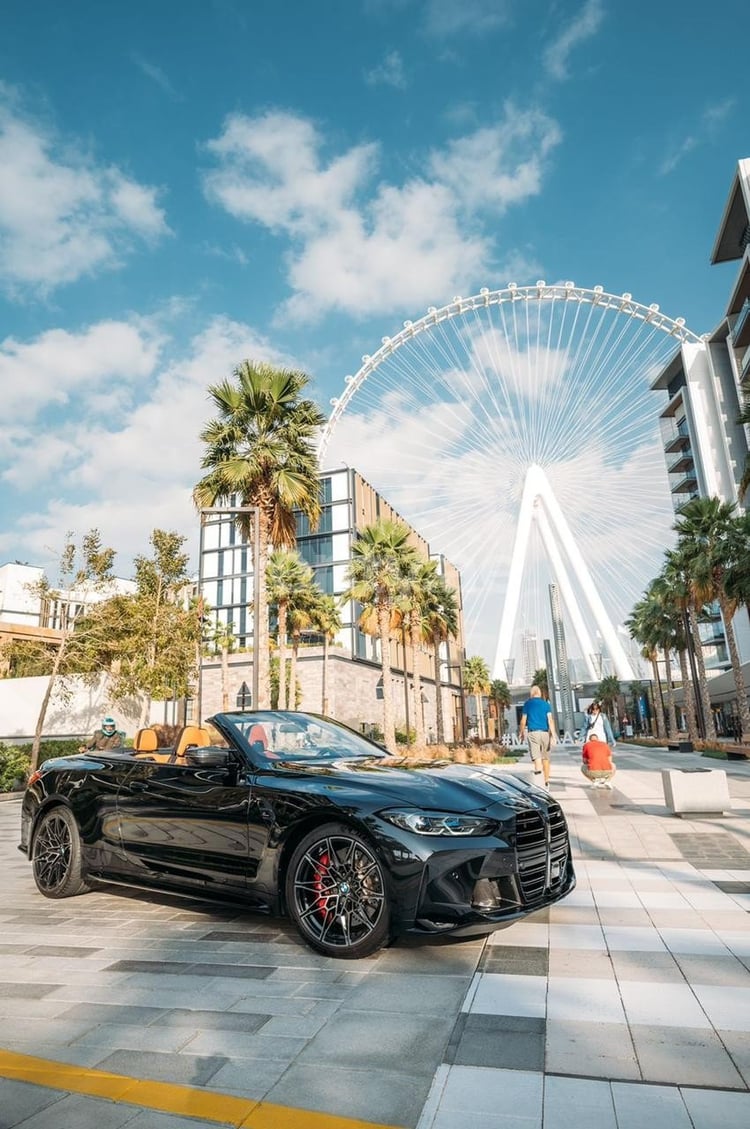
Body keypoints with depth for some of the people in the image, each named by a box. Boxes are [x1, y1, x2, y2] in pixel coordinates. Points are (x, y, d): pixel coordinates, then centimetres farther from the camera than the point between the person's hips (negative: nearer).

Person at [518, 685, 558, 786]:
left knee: (536, 757, -9)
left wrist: (521, 733, 18)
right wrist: (553, 735, -6)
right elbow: (550, 720, -3)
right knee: (545, 758, 13)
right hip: (545, 732, 2)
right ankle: (546, 781, 20)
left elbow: (523, 721, 5)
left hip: (533, 732, -2)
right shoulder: (546, 704, 7)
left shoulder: (527, 703, 4)